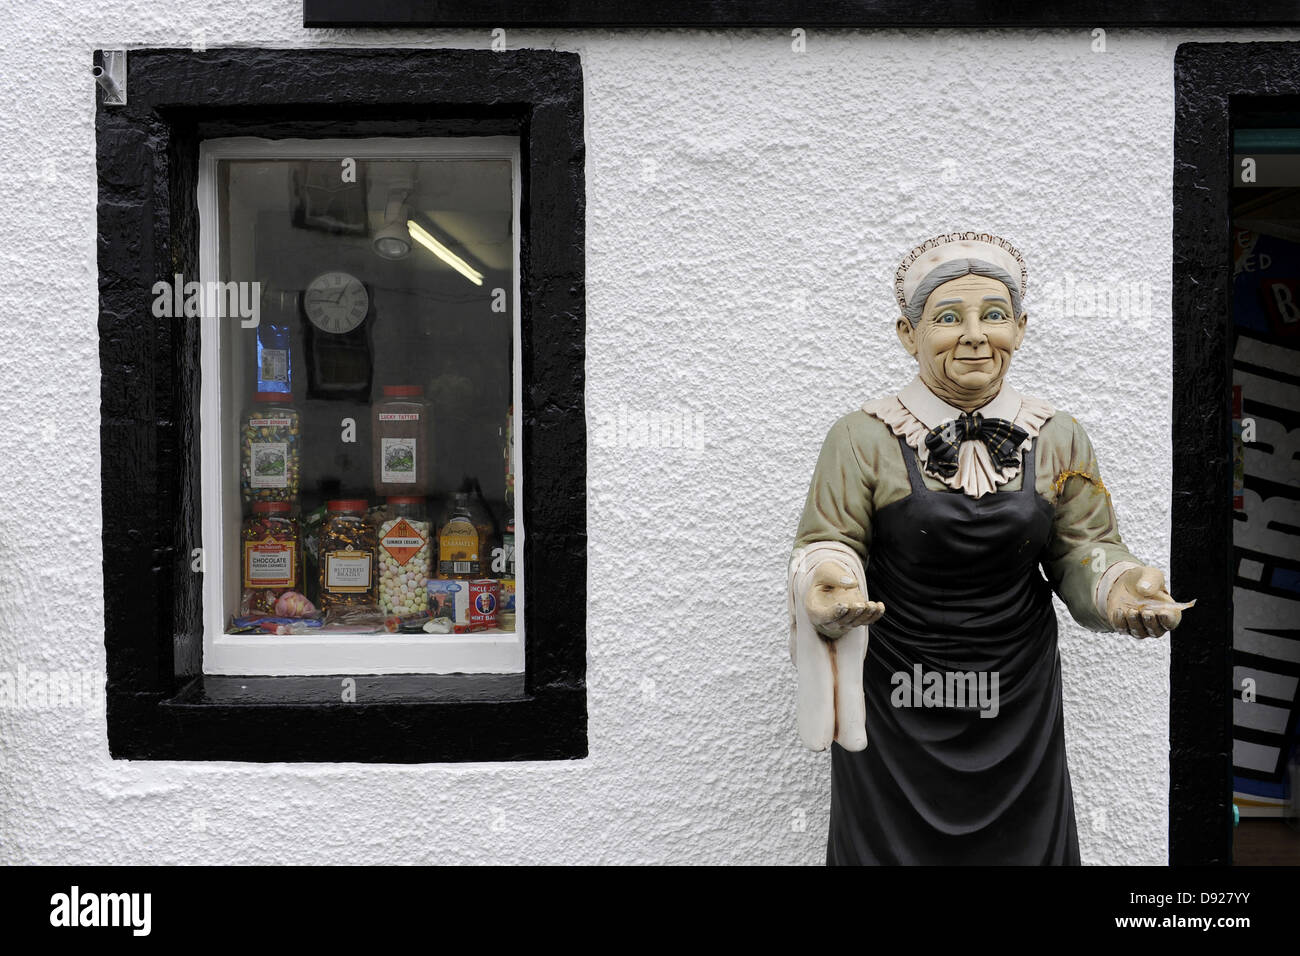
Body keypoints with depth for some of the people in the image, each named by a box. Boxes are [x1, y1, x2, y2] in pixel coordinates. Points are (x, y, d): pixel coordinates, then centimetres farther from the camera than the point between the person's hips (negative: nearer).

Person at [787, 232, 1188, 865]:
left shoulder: (1060, 440, 1)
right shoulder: (863, 438, -9)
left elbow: (1083, 552, 1)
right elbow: (824, 544, -9)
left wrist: (1120, 585, -21)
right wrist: (829, 580, -32)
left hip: (1016, 707, 3)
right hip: (893, 704, -2)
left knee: (1022, 843, 17)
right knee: (891, 839, 12)